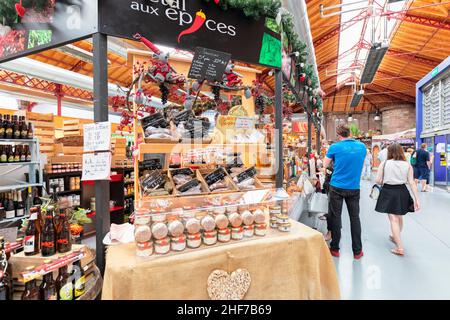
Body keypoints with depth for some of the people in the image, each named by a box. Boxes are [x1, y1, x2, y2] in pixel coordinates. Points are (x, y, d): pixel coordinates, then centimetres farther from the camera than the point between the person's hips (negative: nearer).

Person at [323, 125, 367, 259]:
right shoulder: (362, 146, 4)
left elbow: (325, 165, 2)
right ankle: (357, 251, 21)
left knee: (336, 217, 7)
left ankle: (335, 249, 17)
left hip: (337, 187, -3)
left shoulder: (335, 147, -8)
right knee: (355, 217, 12)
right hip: (354, 188, 3)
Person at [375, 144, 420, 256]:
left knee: (393, 219, 1)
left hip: (388, 192, -3)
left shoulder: (384, 163, -6)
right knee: (399, 217, 22)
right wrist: (417, 199, -2)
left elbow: (378, 181, -7)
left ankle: (400, 247, -3)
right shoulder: (407, 165, 0)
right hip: (402, 192, 3)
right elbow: (412, 183, -4)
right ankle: (396, 237, 44)